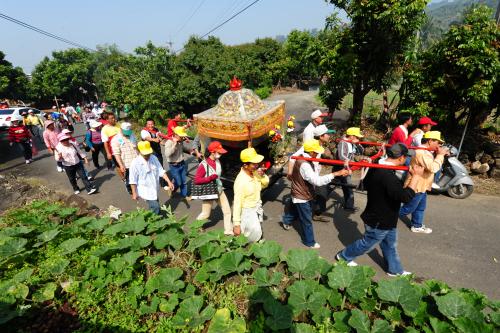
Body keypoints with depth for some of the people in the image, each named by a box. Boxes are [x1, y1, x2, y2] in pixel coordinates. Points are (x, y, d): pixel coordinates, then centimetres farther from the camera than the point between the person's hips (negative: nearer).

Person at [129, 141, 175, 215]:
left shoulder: (154, 158, -5)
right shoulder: (135, 163, -19)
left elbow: (161, 171, 0)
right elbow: (133, 180, -13)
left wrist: (169, 182, -7)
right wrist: (134, 193, -10)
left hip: (155, 189, 6)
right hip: (145, 191, -5)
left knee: (154, 207, 19)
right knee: (155, 207, -9)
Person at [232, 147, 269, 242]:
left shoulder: (255, 172, -9)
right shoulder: (241, 181, -29)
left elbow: (265, 184, 8)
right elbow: (237, 203, -25)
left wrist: (262, 176, -15)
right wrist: (236, 224, -23)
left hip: (256, 208, 7)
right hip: (246, 211, -7)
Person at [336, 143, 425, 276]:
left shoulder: (376, 168, -2)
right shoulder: (388, 176, -34)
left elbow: (366, 183, 14)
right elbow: (405, 196, -37)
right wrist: (416, 176, -31)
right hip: (379, 222, -9)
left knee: (390, 245, 25)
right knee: (367, 244, 15)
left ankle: (395, 270, 44)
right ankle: (344, 256, 34)